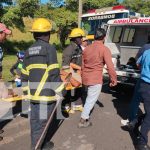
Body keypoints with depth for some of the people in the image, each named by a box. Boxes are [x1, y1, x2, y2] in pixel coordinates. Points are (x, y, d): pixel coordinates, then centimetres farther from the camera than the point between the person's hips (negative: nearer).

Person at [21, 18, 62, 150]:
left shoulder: (29, 51, 11)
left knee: (35, 120, 16)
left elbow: (24, 75, 14)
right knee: (41, 122, 4)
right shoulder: (49, 48, -9)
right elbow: (54, 73, -15)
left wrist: (26, 91, 24)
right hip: (46, 93, -7)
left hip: (33, 93, 7)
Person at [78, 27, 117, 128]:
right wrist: (114, 79, -6)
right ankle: (83, 120, 9)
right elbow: (110, 66, -16)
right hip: (96, 79, -7)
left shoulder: (87, 48, 9)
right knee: (91, 99, 4)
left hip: (86, 77, 8)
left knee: (90, 96, 28)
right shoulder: (104, 49, -12)